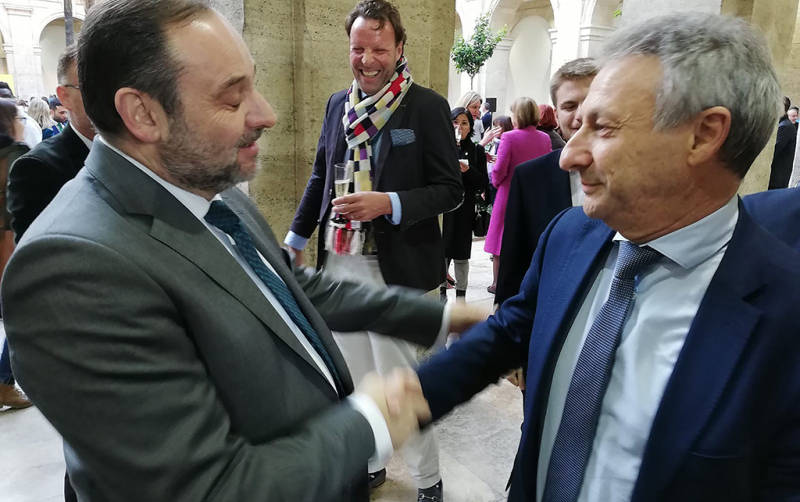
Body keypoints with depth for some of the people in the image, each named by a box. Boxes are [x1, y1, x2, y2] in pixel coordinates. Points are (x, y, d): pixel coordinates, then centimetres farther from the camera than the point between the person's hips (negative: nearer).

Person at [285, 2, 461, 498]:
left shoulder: (427, 107, -7)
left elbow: (450, 190, -9)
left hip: (393, 267, -5)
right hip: (339, 259, 6)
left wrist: (388, 204, -23)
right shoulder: (338, 104, 9)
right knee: (352, 374, 16)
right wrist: (297, 237, 19)